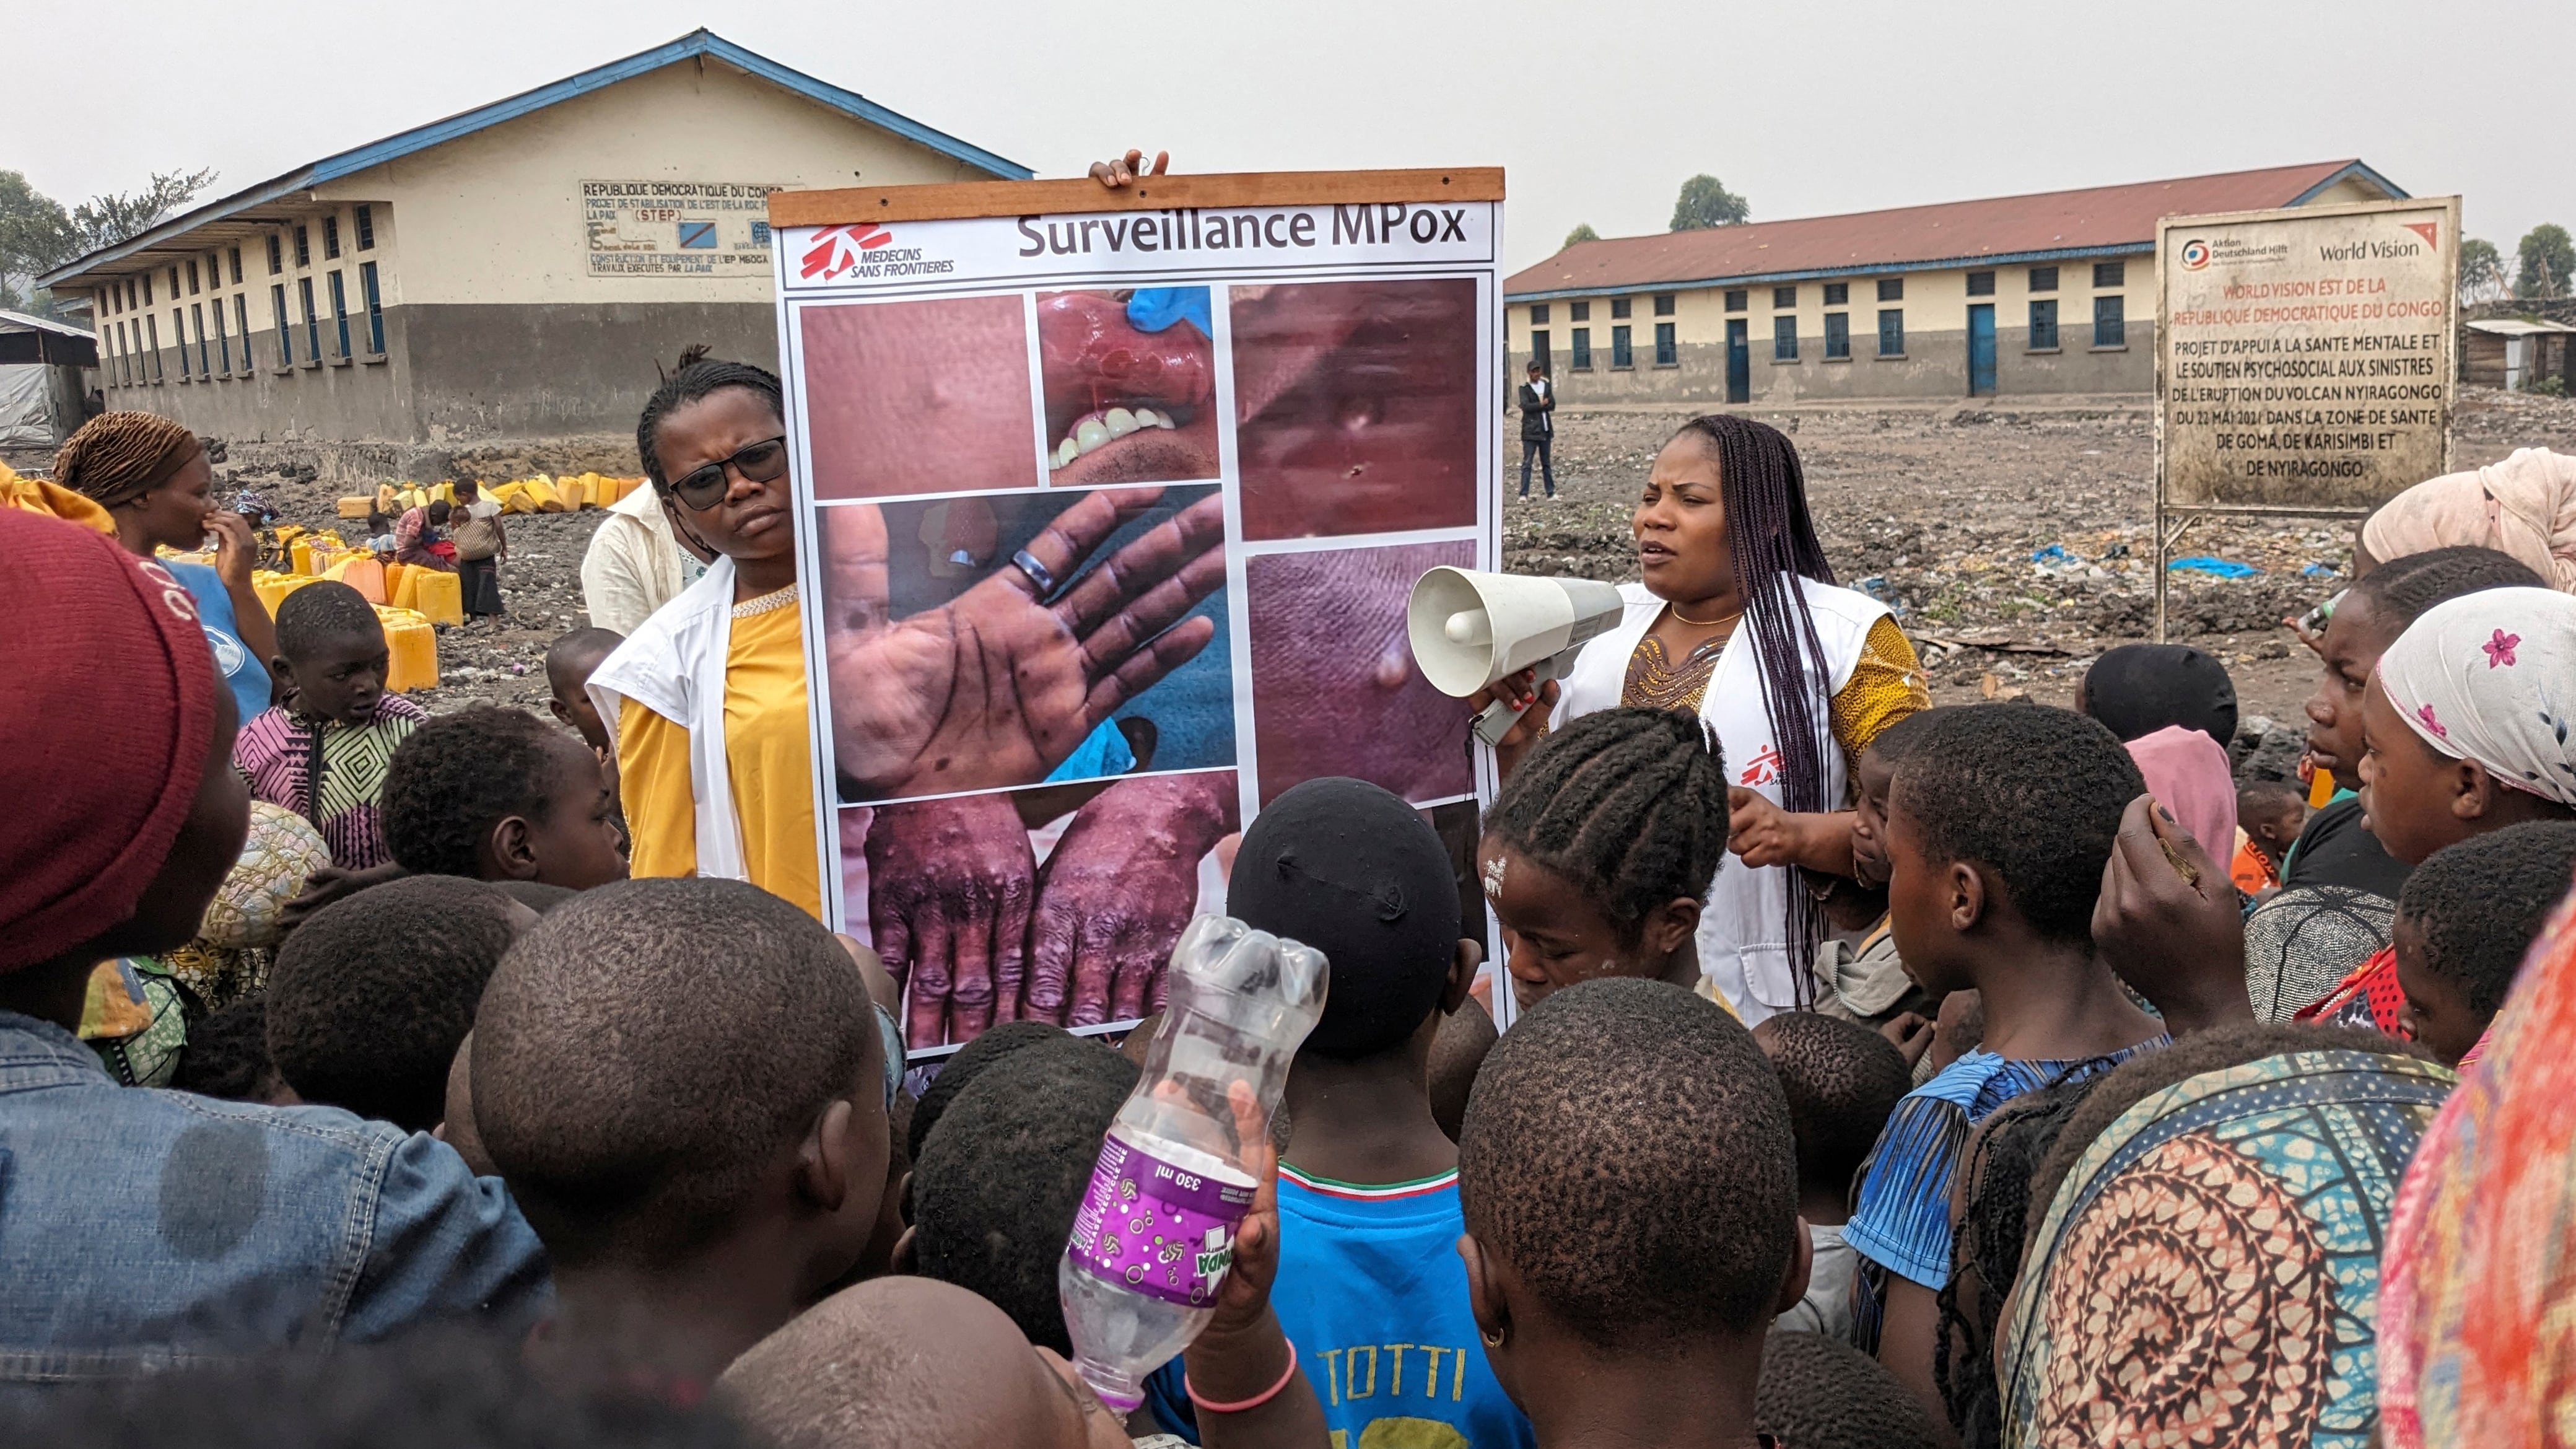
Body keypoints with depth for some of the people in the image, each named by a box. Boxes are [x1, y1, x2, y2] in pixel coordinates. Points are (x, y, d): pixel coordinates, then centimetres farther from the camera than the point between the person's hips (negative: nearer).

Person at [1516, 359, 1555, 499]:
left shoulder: (1547, 385, 11)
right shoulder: (1524, 388, -2)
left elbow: (1552, 405, 1)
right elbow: (1526, 406, -16)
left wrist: (1535, 406, -12)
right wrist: (1542, 404, -12)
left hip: (1545, 430, 5)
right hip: (1530, 431, -5)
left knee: (1547, 463, 12)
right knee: (1527, 463, -8)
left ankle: (1551, 493, 17)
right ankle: (1524, 494, -10)